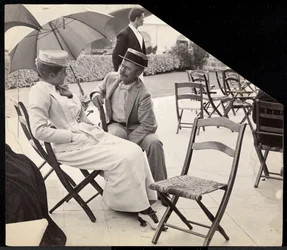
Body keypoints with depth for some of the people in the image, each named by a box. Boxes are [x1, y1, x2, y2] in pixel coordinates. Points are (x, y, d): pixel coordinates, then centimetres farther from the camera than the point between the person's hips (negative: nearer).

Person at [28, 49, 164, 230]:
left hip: (90, 133, 8)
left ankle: (144, 197, -3)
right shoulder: (40, 91, -11)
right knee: (121, 159, -22)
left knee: (134, 151, -10)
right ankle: (137, 207, -4)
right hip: (71, 147, -8)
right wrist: (73, 136, -19)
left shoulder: (61, 88, 15)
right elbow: (39, 130, -20)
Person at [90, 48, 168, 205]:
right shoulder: (112, 77, -6)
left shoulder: (143, 95, -22)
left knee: (154, 143, -32)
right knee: (116, 135, -36)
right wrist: (96, 93, -8)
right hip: (114, 125, 2)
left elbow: (149, 126, -22)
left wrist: (128, 140, -27)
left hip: (135, 129, -2)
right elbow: (100, 88, 17)